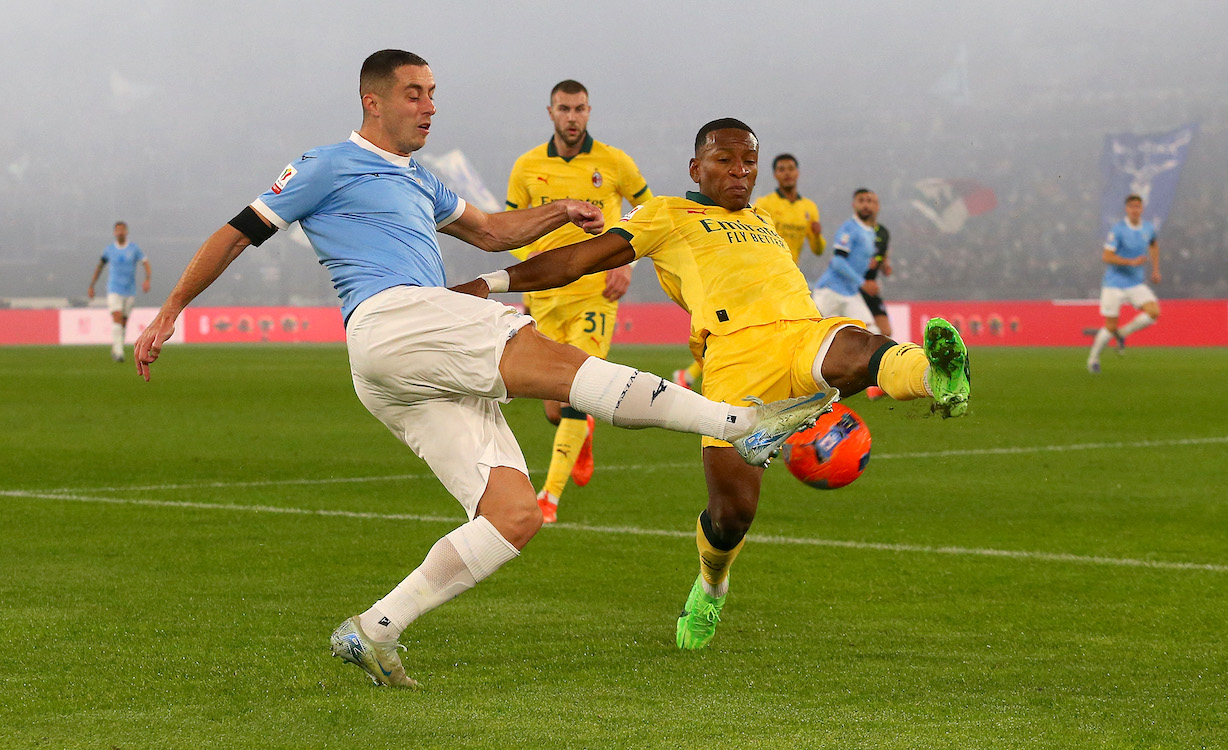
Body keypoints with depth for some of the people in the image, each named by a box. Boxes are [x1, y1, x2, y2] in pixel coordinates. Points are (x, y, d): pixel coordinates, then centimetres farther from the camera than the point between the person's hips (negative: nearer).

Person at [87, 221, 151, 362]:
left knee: (123, 323, 9)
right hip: (114, 291, -1)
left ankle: (115, 350, 29)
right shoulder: (109, 249, 2)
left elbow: (147, 265, -5)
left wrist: (147, 280, -24)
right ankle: (118, 352, -24)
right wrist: (91, 286, 16)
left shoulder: (134, 248, 0)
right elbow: (99, 266, 16)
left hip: (130, 291, 2)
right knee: (117, 319, -19)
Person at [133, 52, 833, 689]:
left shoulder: (418, 181, 34)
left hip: (436, 382, 9)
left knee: (516, 516, -6)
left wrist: (560, 212, 22)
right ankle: (743, 422, -33)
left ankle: (374, 632, -5)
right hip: (389, 320, -9)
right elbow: (237, 234, 12)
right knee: (565, 360, -24)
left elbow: (491, 232, 41)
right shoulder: (329, 166, 10)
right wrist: (169, 314, 9)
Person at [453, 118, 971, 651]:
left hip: (807, 331, 3)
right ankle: (710, 589, 19)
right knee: (731, 511, -11)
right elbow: (579, 259, 14)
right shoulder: (667, 216, 21)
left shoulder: (762, 223, 37)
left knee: (861, 350, -34)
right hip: (735, 352, -3)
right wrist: (490, 283, 4)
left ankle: (935, 375, -66)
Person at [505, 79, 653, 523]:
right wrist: (531, 257, -7)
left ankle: (551, 494, -11)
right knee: (555, 411, 4)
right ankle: (582, 438, 42)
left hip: (596, 292, -2)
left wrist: (627, 261, -1)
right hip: (546, 296, 2)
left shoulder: (614, 163, 0)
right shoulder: (527, 166, 4)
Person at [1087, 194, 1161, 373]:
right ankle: (1093, 357, 21)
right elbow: (1106, 257, -18)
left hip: (1137, 283, 5)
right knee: (1110, 327, -4)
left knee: (1154, 312, -17)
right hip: (1114, 284, -5)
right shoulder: (1118, 229, -15)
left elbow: (1154, 245, 26)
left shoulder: (1148, 228, 3)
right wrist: (1131, 262, -26)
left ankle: (1121, 333, 6)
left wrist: (1155, 269, 19)